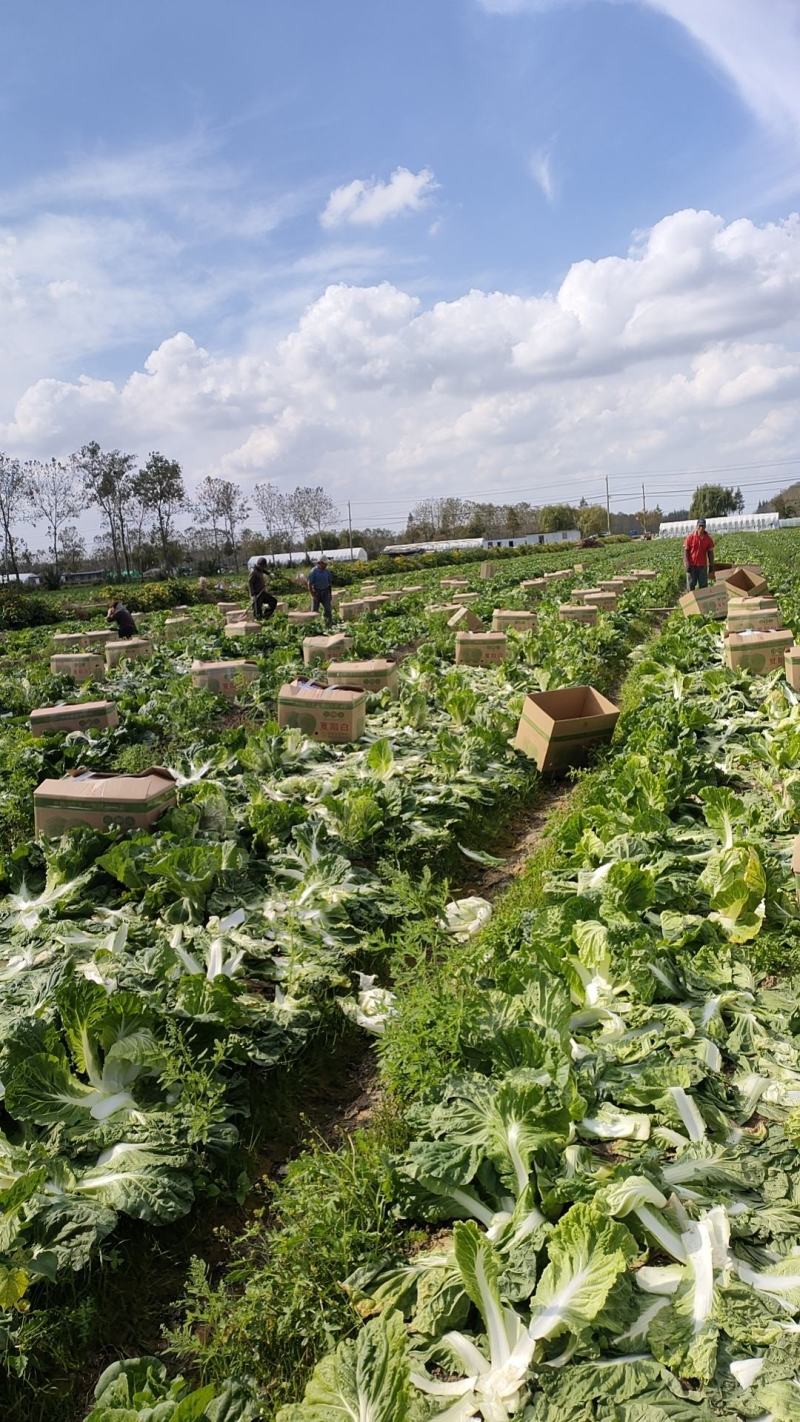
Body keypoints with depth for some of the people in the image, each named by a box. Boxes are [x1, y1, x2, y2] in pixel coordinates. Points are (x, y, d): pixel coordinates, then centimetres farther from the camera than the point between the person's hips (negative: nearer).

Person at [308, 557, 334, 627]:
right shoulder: (314, 571, -9)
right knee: (315, 610, 3)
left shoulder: (327, 571, 6)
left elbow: (330, 582, 14)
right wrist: (313, 595, -15)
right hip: (316, 593, -3)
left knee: (328, 609, -7)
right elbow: (310, 584, -10)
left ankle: (329, 625, -5)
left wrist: (330, 594, 10)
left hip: (325, 592, 3)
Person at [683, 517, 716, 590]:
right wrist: (687, 564, -12)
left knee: (703, 586, 5)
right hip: (692, 566, -2)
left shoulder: (708, 538, 1)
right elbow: (685, 551, -3)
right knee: (691, 585, 4)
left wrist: (711, 567, 5)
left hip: (703, 566, 2)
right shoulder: (691, 537, -5)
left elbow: (710, 553, 7)